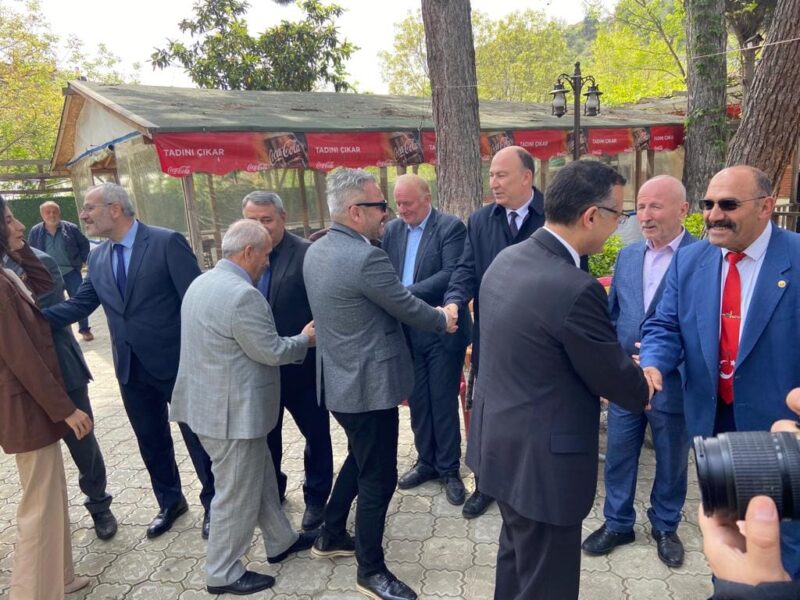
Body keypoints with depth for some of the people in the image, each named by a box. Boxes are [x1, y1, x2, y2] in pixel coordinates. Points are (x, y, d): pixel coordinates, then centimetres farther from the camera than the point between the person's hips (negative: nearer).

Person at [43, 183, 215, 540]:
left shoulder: (167, 242, -14)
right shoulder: (98, 258, 6)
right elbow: (78, 305, 7)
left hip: (178, 363, -6)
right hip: (132, 369, 6)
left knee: (197, 437, 9)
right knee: (151, 441, 19)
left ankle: (213, 503, 30)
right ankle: (170, 502, 41)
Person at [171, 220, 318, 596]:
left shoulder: (203, 282, 8)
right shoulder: (242, 294, -25)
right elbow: (272, 352, -19)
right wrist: (305, 339, -2)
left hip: (213, 401, 10)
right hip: (232, 410, -10)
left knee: (259, 476, 22)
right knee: (236, 493, 7)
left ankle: (281, 541, 38)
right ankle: (223, 574, 25)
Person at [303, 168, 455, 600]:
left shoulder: (316, 251, 5)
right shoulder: (366, 258, -24)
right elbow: (408, 309, -14)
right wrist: (443, 322, 5)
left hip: (340, 379, 10)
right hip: (368, 384, -10)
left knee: (360, 459, 27)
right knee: (378, 476, 6)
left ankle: (331, 536, 41)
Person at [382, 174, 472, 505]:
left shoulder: (451, 227, -9)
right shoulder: (392, 230, 8)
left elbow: (451, 275, -20)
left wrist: (406, 293, -26)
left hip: (442, 331, -5)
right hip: (406, 331, 5)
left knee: (443, 402, 5)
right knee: (417, 401, 15)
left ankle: (449, 469, 21)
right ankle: (426, 461, 32)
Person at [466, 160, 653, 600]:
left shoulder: (506, 260, -1)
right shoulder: (575, 288, -27)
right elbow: (616, 380, -14)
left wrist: (622, 362, 12)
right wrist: (644, 391, 9)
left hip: (498, 441, 9)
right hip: (542, 460, -9)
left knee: (516, 553, 29)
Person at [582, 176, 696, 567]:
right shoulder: (627, 256, 5)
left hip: (673, 381, -4)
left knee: (671, 460, 16)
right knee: (619, 454, 14)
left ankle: (665, 527, 38)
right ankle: (617, 523, 34)